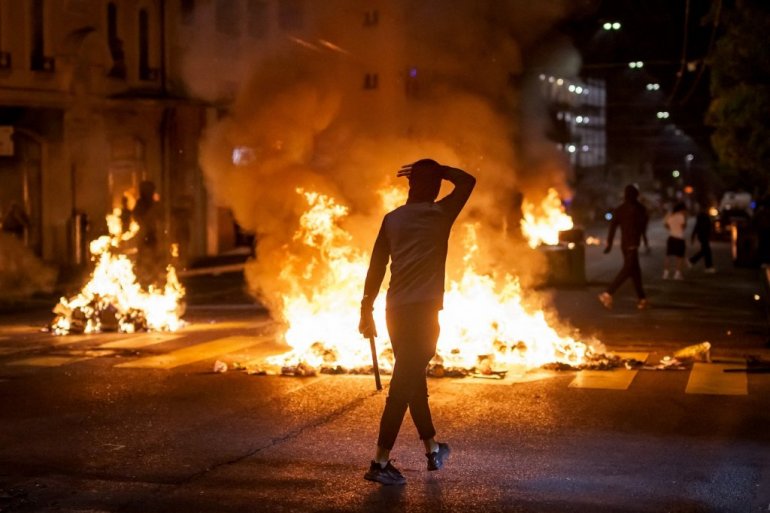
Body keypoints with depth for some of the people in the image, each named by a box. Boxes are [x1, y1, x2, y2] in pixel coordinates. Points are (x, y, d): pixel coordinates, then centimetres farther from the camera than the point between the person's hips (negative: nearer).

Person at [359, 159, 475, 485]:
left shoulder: (392, 219, 9)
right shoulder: (439, 214, -4)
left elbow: (376, 266, 9)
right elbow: (467, 181, 11)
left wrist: (366, 311, 14)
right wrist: (438, 170, 16)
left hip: (396, 311, 6)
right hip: (423, 311, -6)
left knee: (413, 380, 17)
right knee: (404, 386, -6)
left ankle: (433, 451, 32)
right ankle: (380, 462, -9)